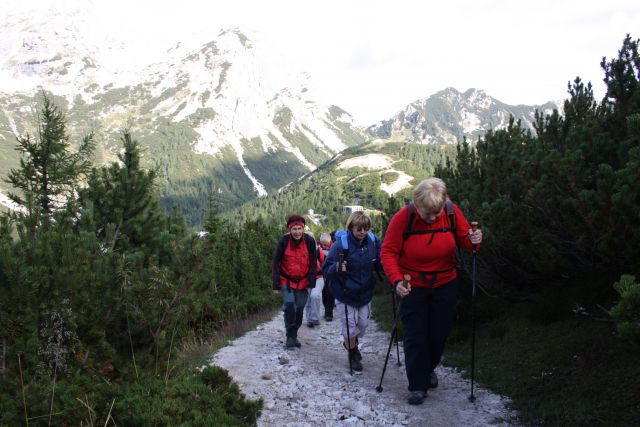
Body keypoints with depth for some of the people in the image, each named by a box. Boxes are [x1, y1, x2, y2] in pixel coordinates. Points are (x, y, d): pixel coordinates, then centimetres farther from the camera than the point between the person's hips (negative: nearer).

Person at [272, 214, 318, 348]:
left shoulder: (310, 241, -9)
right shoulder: (284, 241, -12)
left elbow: (313, 263, -1)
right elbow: (276, 263, -7)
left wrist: (311, 282, -5)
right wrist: (276, 284, -9)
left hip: (302, 281, 2)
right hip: (286, 280, -2)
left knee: (300, 308, 5)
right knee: (289, 304, -18)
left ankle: (294, 336, 23)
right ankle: (290, 336, -6)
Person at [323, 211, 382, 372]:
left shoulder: (372, 241, -9)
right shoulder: (341, 244, -23)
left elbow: (379, 264, 5)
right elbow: (326, 270, -22)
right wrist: (337, 268, -43)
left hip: (365, 292, 5)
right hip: (345, 294, -4)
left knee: (363, 324, 16)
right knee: (350, 327, 2)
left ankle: (351, 343, 48)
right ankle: (353, 354, 30)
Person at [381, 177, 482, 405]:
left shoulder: (452, 212, -15)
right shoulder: (402, 217, -22)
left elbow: (464, 237, -1)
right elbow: (388, 252, -17)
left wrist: (474, 240, -25)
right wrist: (397, 280, -31)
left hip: (445, 284, 3)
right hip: (412, 286, -3)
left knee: (439, 332, 14)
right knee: (415, 335, 0)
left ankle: (428, 368, 42)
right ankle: (418, 385, 14)